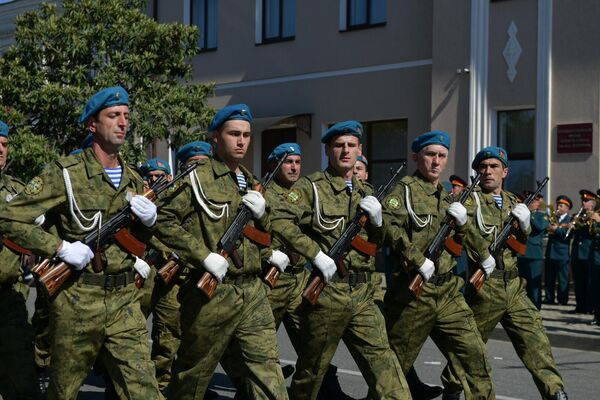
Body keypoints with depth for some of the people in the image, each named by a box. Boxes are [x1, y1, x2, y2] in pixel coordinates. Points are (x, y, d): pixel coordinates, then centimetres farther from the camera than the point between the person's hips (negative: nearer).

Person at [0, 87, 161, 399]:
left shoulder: (133, 179, 11)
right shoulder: (66, 173, -7)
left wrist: (149, 220, -1)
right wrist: (60, 247, -16)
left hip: (125, 302, 4)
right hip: (77, 301, -4)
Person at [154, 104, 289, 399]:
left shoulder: (251, 183, 16)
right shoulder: (197, 177, -5)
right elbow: (164, 221, -13)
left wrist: (262, 214, 0)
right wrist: (204, 255, -18)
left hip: (253, 291, 6)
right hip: (211, 294, -5)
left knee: (268, 370, -1)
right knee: (193, 375, 9)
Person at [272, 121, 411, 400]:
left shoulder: (364, 193, 15)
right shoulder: (311, 186, -3)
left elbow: (378, 245, 18)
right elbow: (281, 221, -17)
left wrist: (376, 220, -2)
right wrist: (317, 254, -20)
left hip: (362, 294, 5)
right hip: (327, 292, -4)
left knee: (382, 361, -3)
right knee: (312, 369, 8)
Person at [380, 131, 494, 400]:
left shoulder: (446, 196, 16)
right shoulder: (405, 189, -6)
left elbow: (459, 245, 20)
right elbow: (389, 224, -24)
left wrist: (461, 223, 0)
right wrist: (419, 260, -24)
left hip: (447, 291, 6)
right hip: (412, 292, -6)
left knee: (473, 353, -1)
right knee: (396, 361, 6)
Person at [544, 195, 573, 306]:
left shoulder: (570, 220, -1)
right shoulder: (553, 218, 16)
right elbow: (547, 229, 4)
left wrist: (556, 229, -18)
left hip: (562, 253, -6)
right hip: (550, 252, 6)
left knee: (563, 278, -1)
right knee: (549, 277, 7)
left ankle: (563, 299, 2)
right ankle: (549, 298, 12)